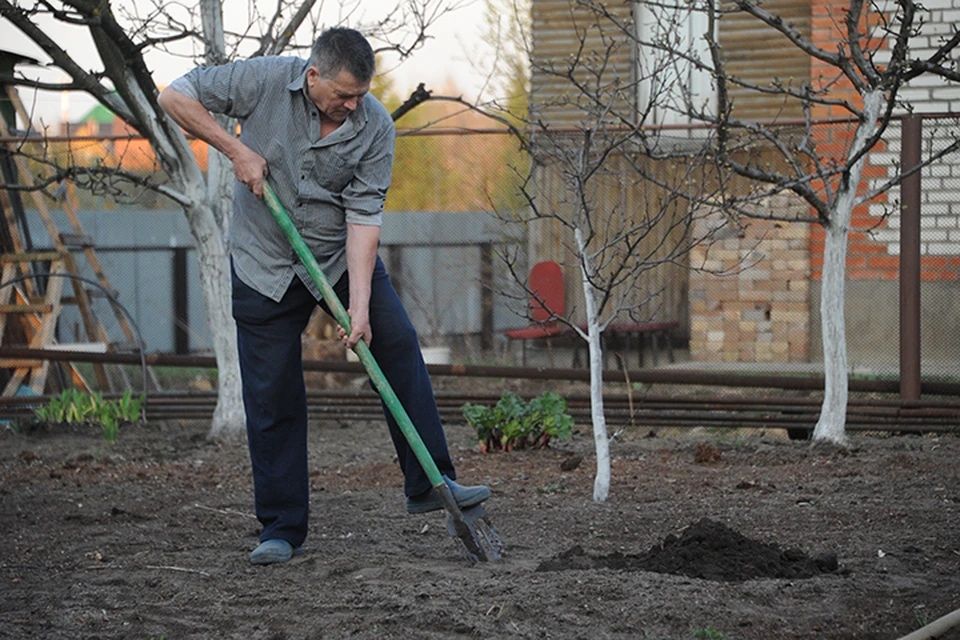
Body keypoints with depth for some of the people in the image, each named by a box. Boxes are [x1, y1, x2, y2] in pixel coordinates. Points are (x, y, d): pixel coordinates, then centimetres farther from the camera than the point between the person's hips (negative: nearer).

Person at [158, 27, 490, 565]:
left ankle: (430, 484, -7)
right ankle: (282, 529, 8)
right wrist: (238, 151, -19)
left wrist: (359, 305, -26)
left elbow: (364, 217, -19)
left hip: (342, 256, 1)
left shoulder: (375, 126, -16)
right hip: (266, 264, -1)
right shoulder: (264, 81, -18)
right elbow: (176, 96, -11)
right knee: (272, 399, -1)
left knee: (397, 342, -14)